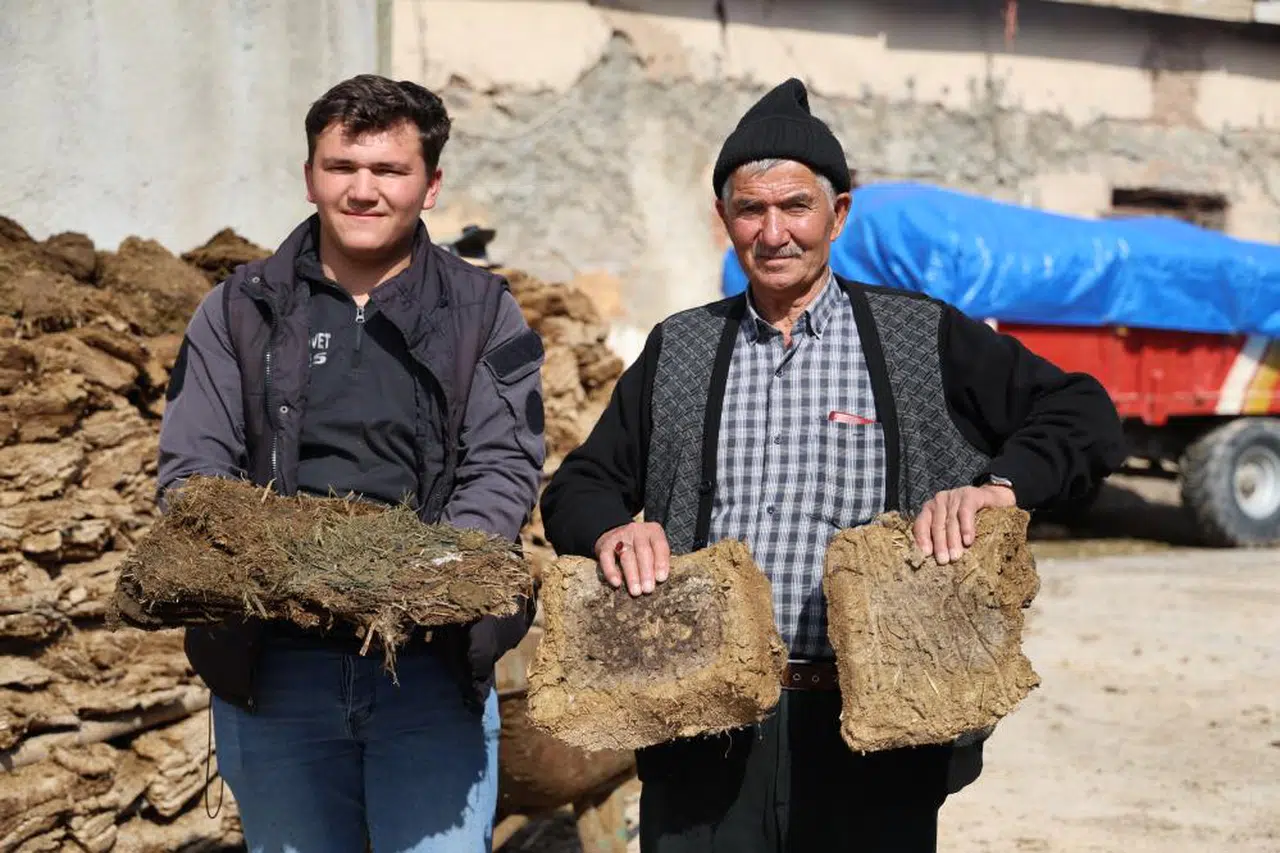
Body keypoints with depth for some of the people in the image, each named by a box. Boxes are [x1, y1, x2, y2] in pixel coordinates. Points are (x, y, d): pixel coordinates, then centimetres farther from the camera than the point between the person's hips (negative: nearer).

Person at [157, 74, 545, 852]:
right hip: (272, 664, 2)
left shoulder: (484, 314, 5)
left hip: (434, 664, -1)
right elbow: (191, 468, 3)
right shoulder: (241, 312, 9)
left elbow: (506, 469, -4)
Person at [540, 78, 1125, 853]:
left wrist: (1001, 487, -18)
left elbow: (1086, 419, 1)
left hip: (873, 746, -2)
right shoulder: (679, 351, 12)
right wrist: (611, 531, -7)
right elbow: (580, 486, 15)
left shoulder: (923, 339, 4)